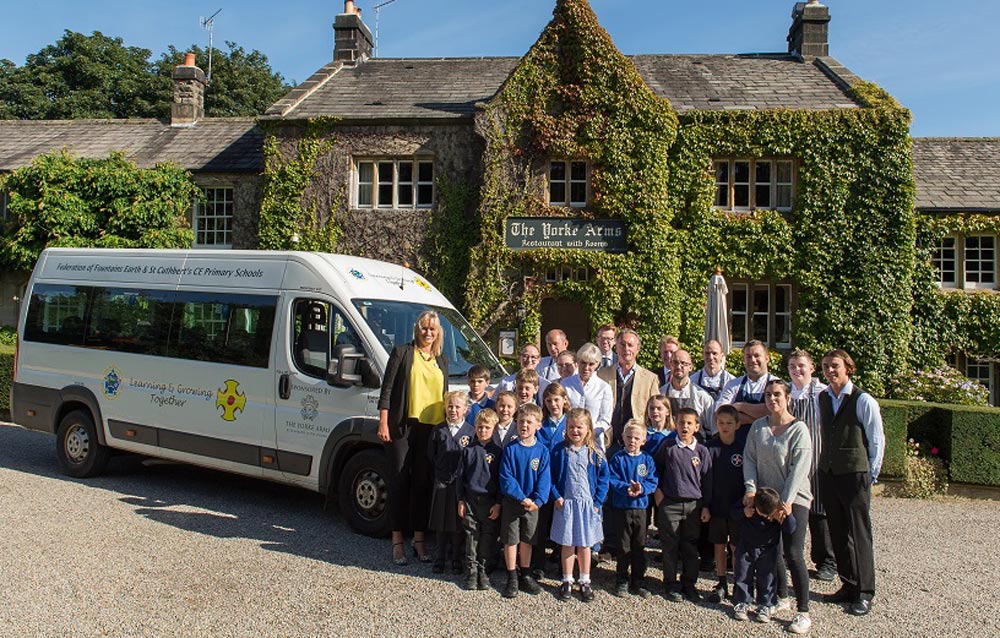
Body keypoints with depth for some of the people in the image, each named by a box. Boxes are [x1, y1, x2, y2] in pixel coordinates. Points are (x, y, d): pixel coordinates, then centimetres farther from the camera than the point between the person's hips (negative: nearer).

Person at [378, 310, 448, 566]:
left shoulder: (442, 361, 16)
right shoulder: (402, 353, 3)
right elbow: (387, 389, -1)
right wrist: (383, 423, -9)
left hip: (431, 428, 4)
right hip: (402, 426, -4)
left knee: (424, 483, 8)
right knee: (400, 481, 1)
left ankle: (419, 539, 18)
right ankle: (397, 542, 10)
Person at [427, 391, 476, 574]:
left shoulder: (471, 431, -1)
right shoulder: (439, 431, 4)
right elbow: (430, 454, 9)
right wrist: (441, 470, 3)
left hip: (461, 483, -1)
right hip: (442, 482, 1)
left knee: (458, 523, 5)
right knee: (441, 523, 9)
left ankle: (456, 560, 19)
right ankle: (439, 560, 21)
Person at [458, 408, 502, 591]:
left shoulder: (498, 452, 0)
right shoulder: (468, 450, 5)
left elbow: (501, 479, 0)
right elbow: (461, 476, 9)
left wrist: (498, 503, -5)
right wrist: (460, 500, 4)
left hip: (490, 501, -1)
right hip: (470, 499, 1)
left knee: (488, 537, 4)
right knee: (471, 536, 5)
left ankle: (483, 570, 18)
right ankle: (471, 572, 14)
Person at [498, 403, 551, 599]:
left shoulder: (542, 451, -3)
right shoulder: (510, 449, -7)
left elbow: (544, 479, -5)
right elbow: (506, 478, -11)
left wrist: (537, 500, -18)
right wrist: (522, 498, -18)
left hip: (532, 504, 1)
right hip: (512, 502, -1)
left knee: (527, 540, 13)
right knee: (510, 540, 5)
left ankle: (525, 575, 28)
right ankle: (512, 578, 18)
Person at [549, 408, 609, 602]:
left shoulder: (595, 453, -1)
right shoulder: (559, 451, -1)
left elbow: (603, 478, 2)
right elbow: (550, 476, 2)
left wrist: (597, 502, -4)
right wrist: (556, 496, -8)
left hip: (587, 503, 0)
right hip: (565, 503, 0)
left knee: (585, 545, 9)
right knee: (567, 544, 7)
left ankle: (585, 582, 21)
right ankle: (567, 581, 19)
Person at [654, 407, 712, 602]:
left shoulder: (702, 451, 1)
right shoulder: (668, 448, -1)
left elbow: (707, 480, 5)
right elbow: (656, 470, 11)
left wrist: (706, 506, 4)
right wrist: (657, 490, 1)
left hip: (693, 504, 1)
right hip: (669, 503, -1)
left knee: (691, 547, 10)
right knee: (670, 546, 5)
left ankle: (689, 584, 23)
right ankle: (670, 585, 17)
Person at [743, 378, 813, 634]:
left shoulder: (798, 429, -8)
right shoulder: (757, 427, 6)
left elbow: (799, 467, -13)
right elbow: (749, 459, 5)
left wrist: (787, 500, -16)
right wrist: (751, 489, -7)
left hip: (793, 500, -5)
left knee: (793, 554, -7)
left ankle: (803, 612, 3)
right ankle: (780, 597, 29)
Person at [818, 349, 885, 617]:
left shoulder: (863, 401, -9)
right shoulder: (822, 398, 7)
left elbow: (877, 441, -4)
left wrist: (870, 474, -1)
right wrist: (826, 463, 12)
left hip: (855, 475, -5)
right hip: (828, 474, 5)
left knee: (859, 534, 0)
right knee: (838, 533, 11)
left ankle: (864, 594, 10)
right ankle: (848, 585, 24)